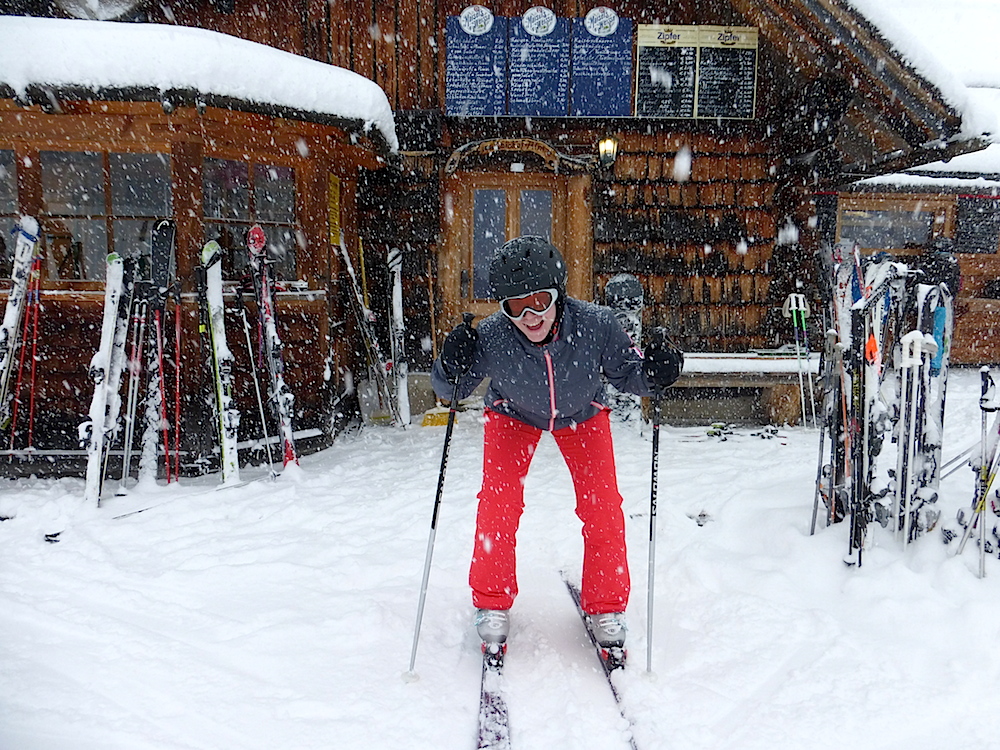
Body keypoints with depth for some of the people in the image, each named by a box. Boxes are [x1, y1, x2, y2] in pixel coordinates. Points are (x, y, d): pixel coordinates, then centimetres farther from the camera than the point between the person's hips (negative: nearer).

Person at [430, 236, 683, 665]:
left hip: (583, 412, 1)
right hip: (513, 414, 0)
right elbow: (450, 389, -18)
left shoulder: (594, 324, -35)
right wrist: (451, 368, -40)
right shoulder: (490, 338, -35)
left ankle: (606, 612, 13)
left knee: (602, 506, -8)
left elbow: (626, 372, -16)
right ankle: (491, 606, 9)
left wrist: (653, 372, -37)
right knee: (498, 502, -12)